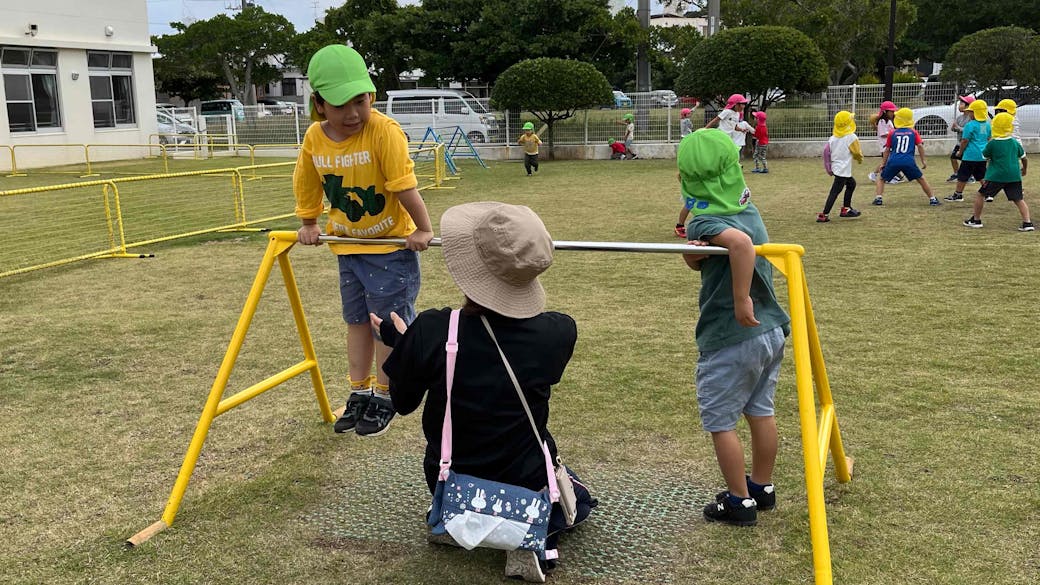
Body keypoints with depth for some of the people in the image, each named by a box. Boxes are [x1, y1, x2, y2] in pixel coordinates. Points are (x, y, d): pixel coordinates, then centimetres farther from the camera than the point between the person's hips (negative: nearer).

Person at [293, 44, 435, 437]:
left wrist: (422, 229, -20)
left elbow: (404, 185, -23)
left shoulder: (384, 131, -26)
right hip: (347, 243, 6)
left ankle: (384, 397, 20)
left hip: (391, 243, -5)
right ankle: (359, 393, 30)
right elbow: (306, 184, 8)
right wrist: (308, 224, 15)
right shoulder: (314, 138, -8)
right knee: (356, 320, 15)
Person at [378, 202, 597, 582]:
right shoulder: (557, 333, -25)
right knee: (578, 501, 31)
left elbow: (402, 403, -8)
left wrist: (397, 340, 7)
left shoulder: (430, 331, -27)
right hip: (527, 484, -2)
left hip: (449, 484, 3)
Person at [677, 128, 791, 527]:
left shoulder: (703, 221, -19)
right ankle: (763, 488, 35)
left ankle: (740, 502, 19)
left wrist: (741, 301, -33)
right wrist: (694, 254, -12)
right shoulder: (747, 209, 7)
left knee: (719, 421, 8)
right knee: (760, 412, 20)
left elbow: (740, 243, -41)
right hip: (770, 330, 9)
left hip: (732, 338, -8)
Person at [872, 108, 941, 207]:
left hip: (893, 161, 0)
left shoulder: (892, 133, 11)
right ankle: (932, 199, 14)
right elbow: (920, 146, 4)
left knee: (881, 179, 17)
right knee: (921, 179, 15)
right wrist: (923, 160, 12)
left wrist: (883, 163, 20)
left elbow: (887, 150, 13)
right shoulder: (913, 132, 12)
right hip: (909, 161, 0)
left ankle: (878, 198, 1)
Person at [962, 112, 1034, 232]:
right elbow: (1022, 156, 18)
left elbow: (985, 156, 5)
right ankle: (1027, 222, -2)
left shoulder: (992, 143, -9)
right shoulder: (1015, 142, 5)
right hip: (1014, 176, 4)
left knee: (980, 195, 11)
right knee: (1018, 199, 7)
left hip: (996, 176, -4)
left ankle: (976, 220, 14)